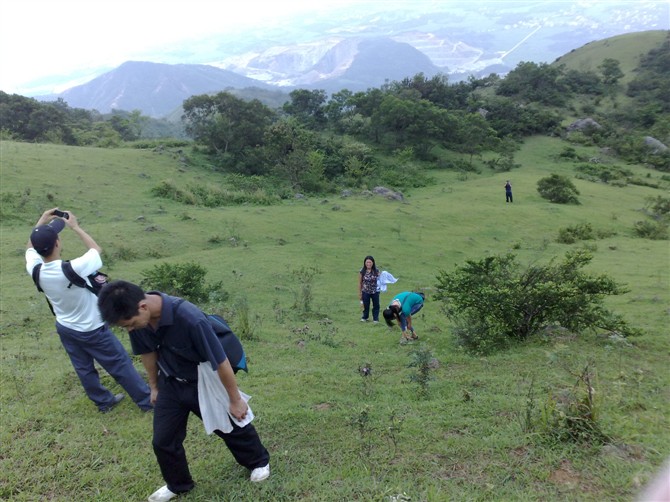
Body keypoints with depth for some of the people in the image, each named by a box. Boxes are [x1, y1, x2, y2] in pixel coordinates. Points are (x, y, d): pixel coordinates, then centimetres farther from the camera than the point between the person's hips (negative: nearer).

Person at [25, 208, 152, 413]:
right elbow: (96, 249, -14)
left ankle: (104, 401, 41)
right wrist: (75, 227, -8)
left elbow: (31, 248, 8)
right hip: (92, 330, -6)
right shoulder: (73, 269, -34)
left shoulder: (35, 270, -17)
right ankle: (147, 400, 20)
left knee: (84, 369, 22)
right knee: (121, 365, 8)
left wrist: (41, 222, 6)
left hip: (65, 329, 6)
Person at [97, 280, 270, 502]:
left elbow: (220, 361, -28)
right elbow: (148, 352, 3)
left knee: (231, 427, 15)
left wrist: (235, 400, -17)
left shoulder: (190, 318, -40)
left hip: (203, 384, -5)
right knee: (163, 440, 10)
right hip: (170, 384, 5)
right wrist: (154, 386, 15)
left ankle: (259, 462, 43)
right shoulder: (137, 318, -19)